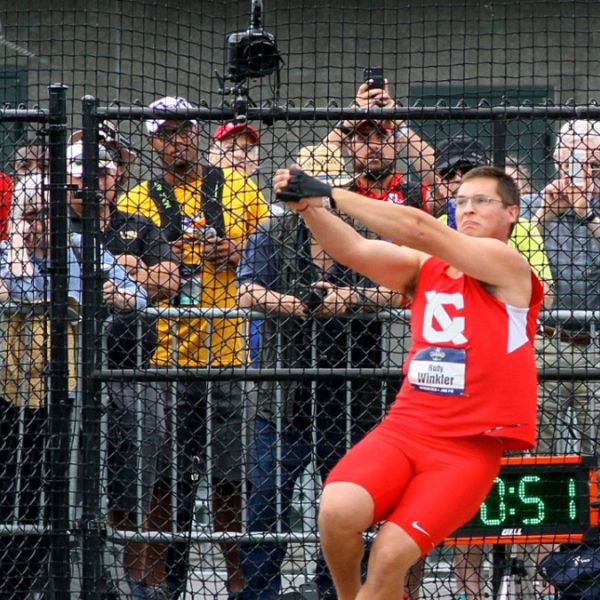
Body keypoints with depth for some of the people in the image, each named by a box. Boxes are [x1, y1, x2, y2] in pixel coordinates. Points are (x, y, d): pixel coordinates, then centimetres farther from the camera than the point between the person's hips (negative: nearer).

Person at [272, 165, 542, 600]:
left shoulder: (508, 266, -2)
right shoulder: (425, 268, 14)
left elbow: (420, 230, -14)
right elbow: (356, 250, -3)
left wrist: (331, 194, -15)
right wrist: (309, 206, -21)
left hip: (470, 446, -4)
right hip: (403, 427, 4)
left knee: (390, 557, -20)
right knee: (339, 509, -24)